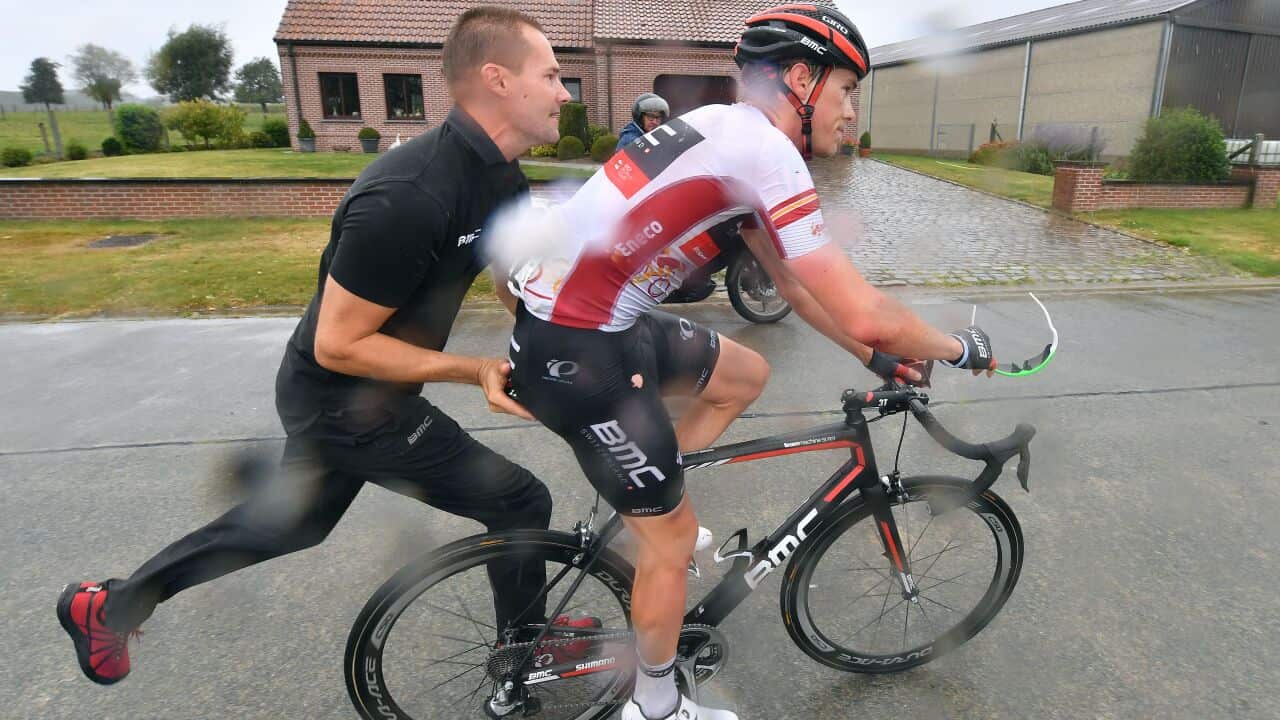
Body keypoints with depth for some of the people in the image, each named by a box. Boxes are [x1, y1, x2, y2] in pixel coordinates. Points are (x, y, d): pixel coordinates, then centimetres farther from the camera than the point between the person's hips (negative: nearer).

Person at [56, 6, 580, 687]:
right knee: (520, 503, -2)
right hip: (348, 400, -9)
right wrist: (475, 371, -27)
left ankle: (109, 605, 47)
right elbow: (339, 344, -26)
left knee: (291, 519, 28)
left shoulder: (497, 179, -3)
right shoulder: (409, 197, -32)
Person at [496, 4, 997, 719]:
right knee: (674, 535, 6)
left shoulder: (731, 131, 13)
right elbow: (864, 313, -20)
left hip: (603, 318, 9)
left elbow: (792, 281, 19)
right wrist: (959, 347, -1)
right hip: (571, 350, -9)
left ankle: (640, 505, 27)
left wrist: (874, 355, 20)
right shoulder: (764, 148, -17)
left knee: (746, 375, 21)